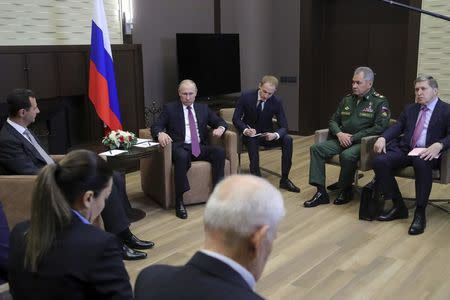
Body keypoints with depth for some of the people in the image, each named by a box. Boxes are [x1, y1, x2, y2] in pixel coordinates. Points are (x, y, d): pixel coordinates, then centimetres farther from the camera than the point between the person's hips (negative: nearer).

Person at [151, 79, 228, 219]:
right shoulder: (169, 108, 8)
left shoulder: (203, 108, 18)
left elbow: (220, 122, 19)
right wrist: (160, 133, -25)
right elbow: (156, 126, 0)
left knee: (220, 151, -26)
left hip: (200, 147, 4)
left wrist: (220, 128, -7)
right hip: (180, 147, -4)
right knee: (182, 157, -39)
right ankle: (179, 202, -31)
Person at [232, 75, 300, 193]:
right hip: (250, 134, -2)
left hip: (267, 135, 2)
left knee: (288, 139, -24)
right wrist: (245, 130, -33)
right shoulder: (246, 96, -16)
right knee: (252, 140, -38)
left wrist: (275, 135, -37)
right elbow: (236, 118, -11)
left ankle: (284, 179, -14)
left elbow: (284, 127, -13)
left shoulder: (277, 101, -13)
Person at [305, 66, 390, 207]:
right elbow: (333, 121, 17)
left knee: (347, 155, -36)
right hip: (342, 140, 6)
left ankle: (345, 191, -10)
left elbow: (379, 127, -15)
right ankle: (321, 192, -17)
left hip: (363, 142, -6)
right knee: (316, 148, -15)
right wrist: (339, 133, -6)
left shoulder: (380, 102, -3)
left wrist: (352, 138, -17)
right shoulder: (347, 99, 16)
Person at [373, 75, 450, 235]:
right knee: (379, 161, -24)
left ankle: (420, 213, -27)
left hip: (427, 153, -5)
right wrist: (383, 138, -8)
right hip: (405, 150, 5)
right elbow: (397, 126, 14)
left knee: (421, 163, -41)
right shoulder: (409, 109, 22)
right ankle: (399, 207, -10)